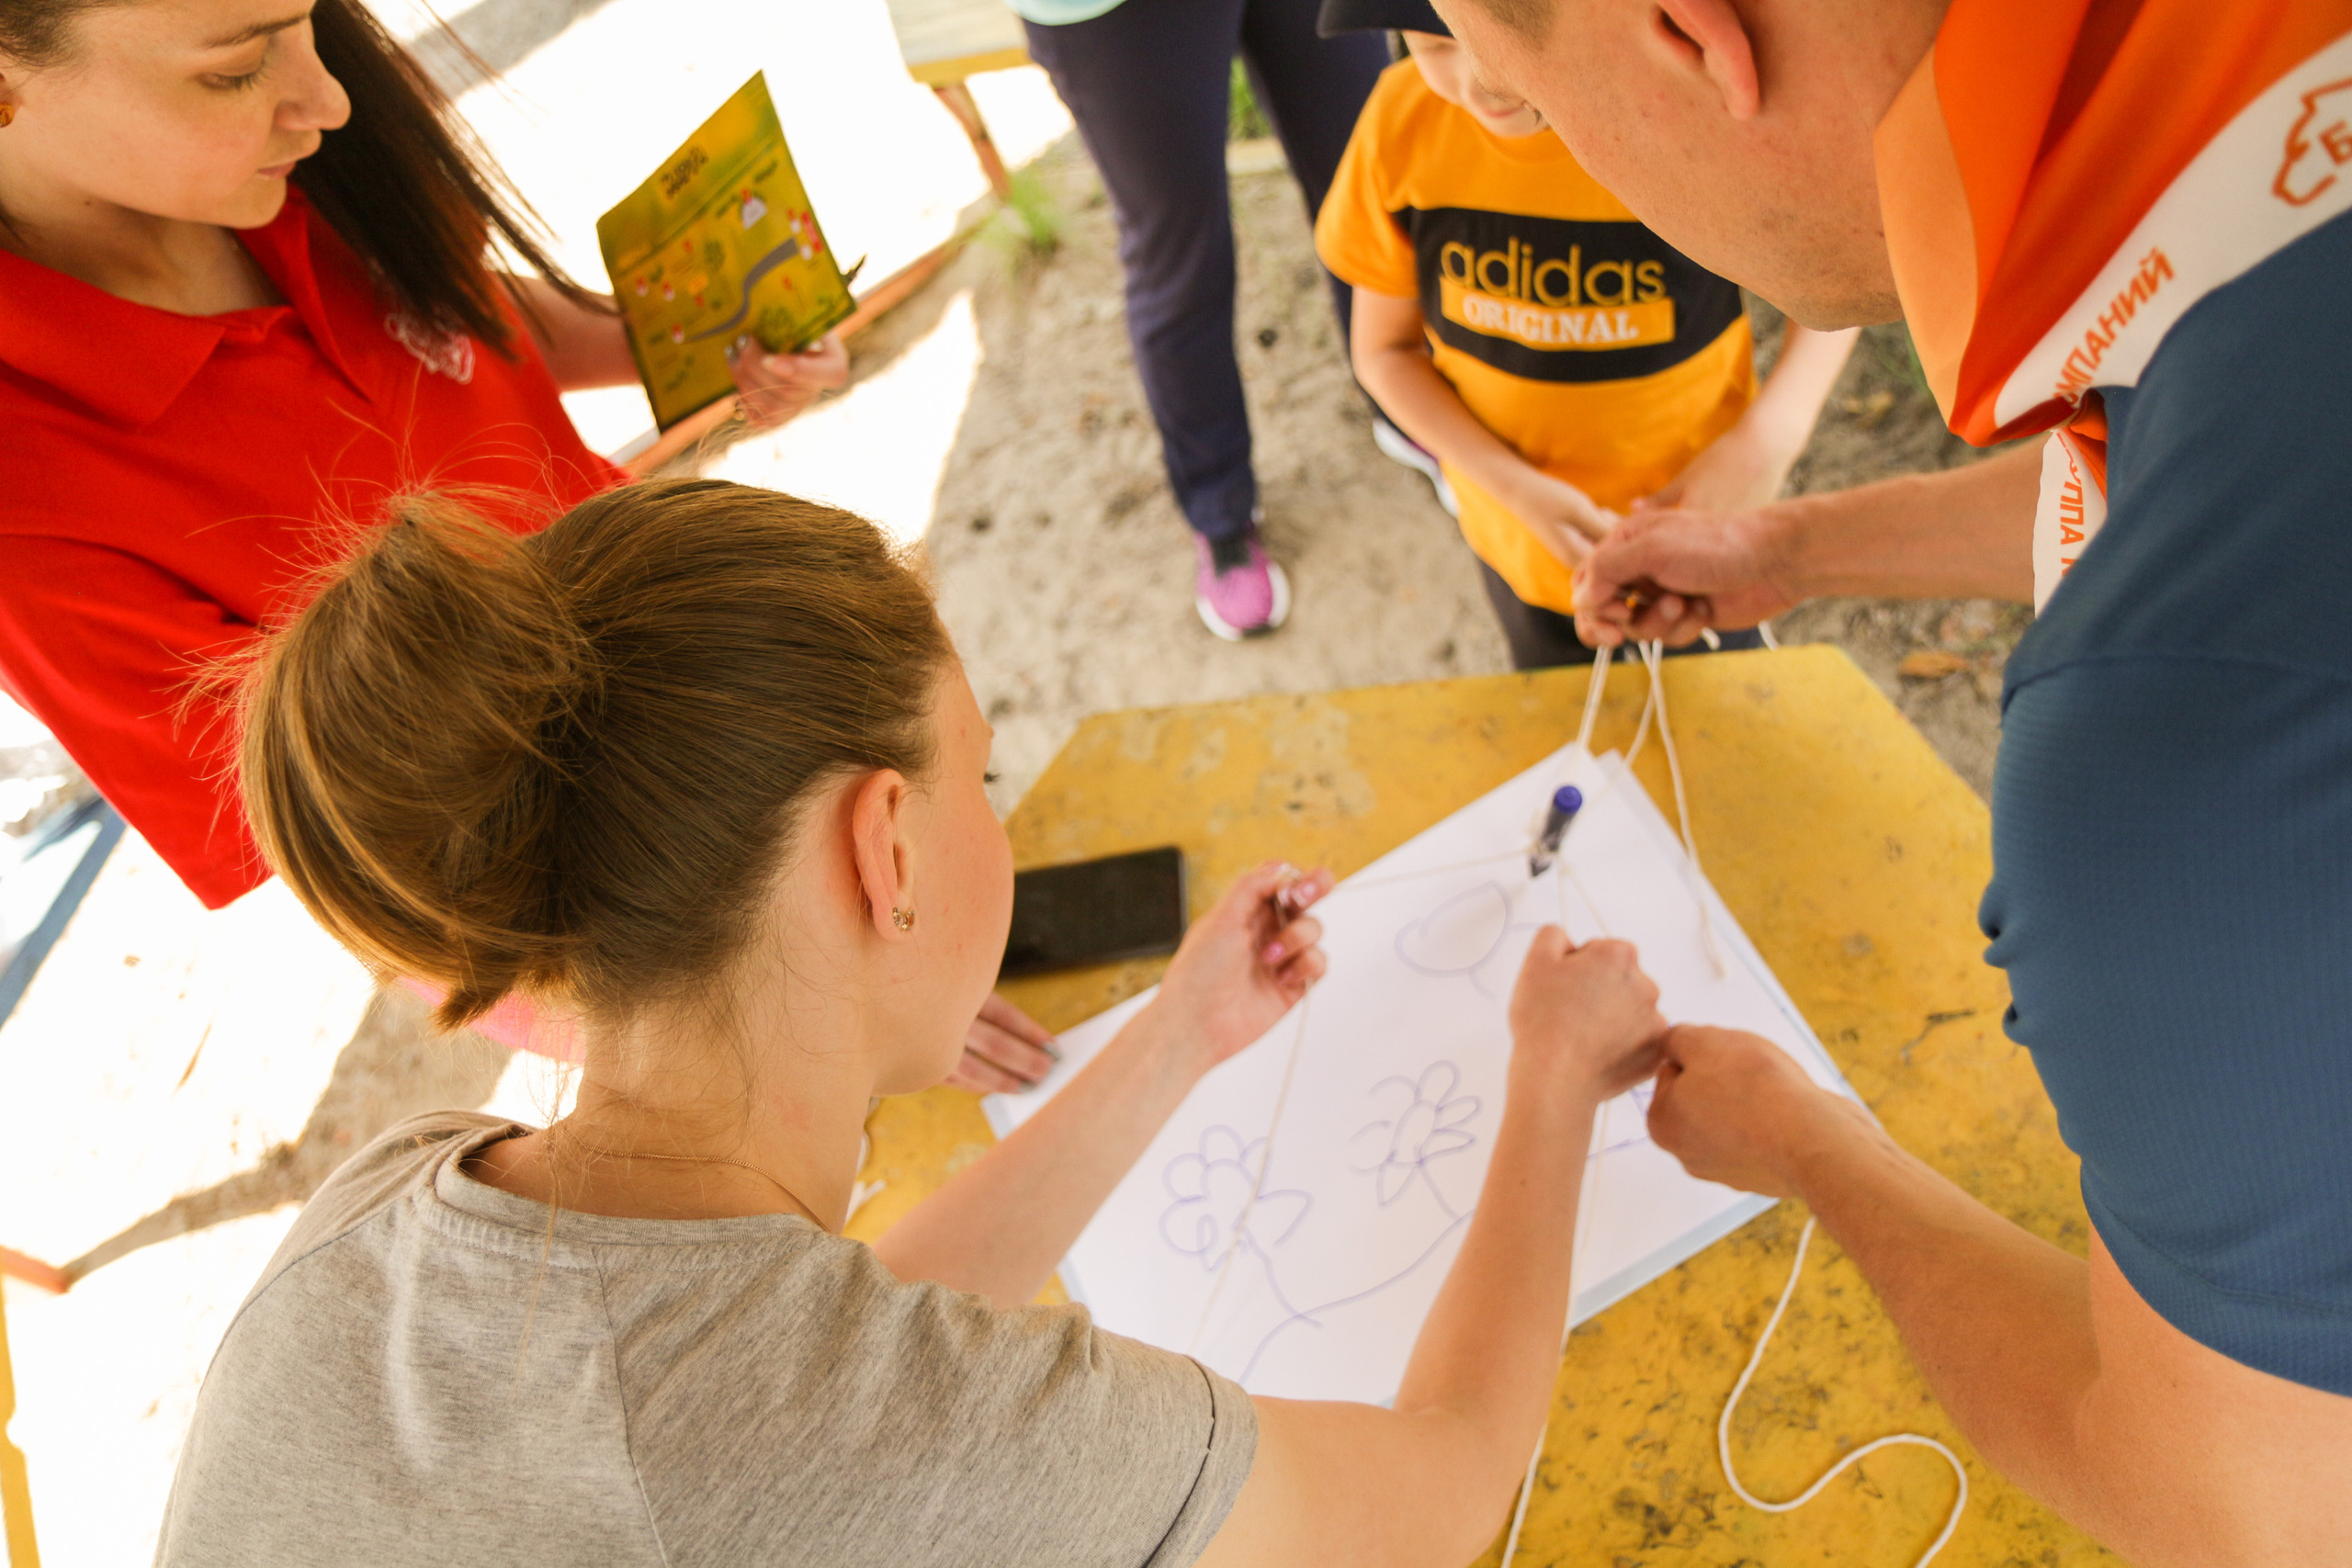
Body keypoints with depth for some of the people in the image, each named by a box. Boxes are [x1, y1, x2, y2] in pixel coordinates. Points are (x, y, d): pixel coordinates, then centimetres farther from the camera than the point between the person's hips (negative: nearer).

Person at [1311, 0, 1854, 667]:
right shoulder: (1405, 119, -18)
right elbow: (1384, 351, -8)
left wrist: (1768, 440, -26)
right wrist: (1517, 486, -20)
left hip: (1693, 537, -2)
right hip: (1516, 544, 2)